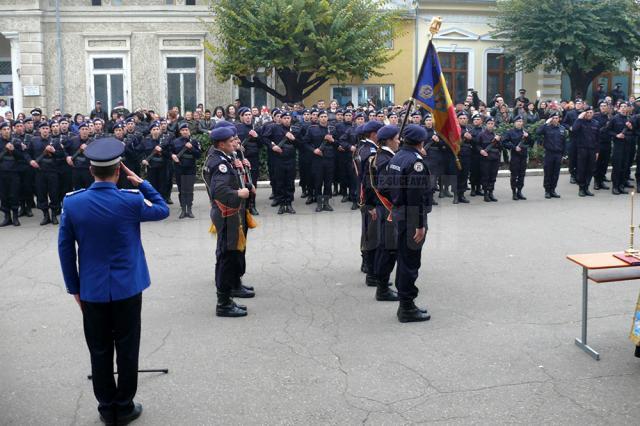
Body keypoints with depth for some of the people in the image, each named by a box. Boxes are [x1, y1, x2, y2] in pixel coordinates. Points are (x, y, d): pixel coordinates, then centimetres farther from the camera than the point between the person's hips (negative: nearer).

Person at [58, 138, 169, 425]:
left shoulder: (72, 202, -8)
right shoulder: (131, 200, -15)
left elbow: (65, 248, -1)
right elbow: (163, 210, 5)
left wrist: (74, 288, 8)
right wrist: (141, 183, 5)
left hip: (91, 290, 2)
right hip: (127, 288, -2)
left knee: (100, 352, 13)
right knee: (127, 350, 11)